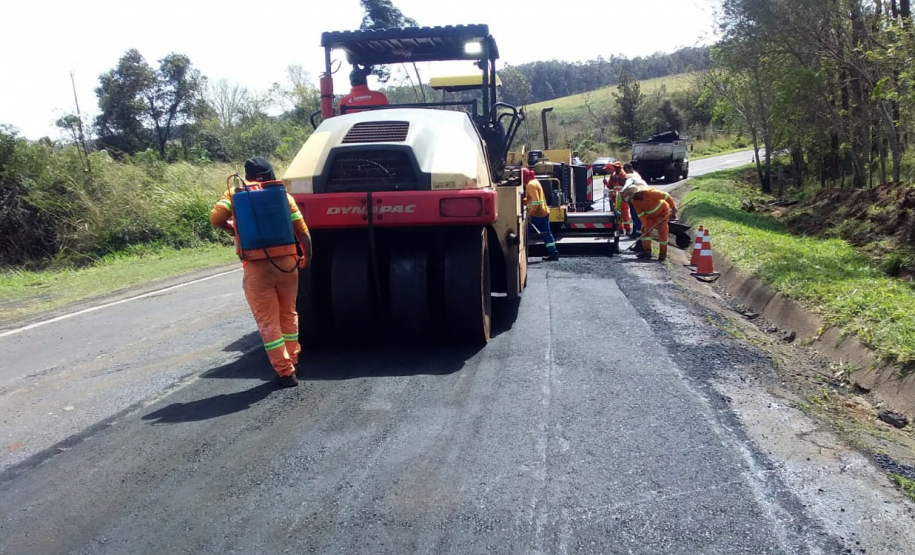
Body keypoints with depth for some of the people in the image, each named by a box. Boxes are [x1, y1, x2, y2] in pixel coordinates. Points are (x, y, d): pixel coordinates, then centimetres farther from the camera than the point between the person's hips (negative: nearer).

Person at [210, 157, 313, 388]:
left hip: (256, 267, -2)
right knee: (288, 314, 21)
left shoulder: (235, 194, 4)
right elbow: (303, 232, 3)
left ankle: (285, 372, 7)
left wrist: (232, 228, 14)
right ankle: (293, 360, 33)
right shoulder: (283, 195, 7)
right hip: (286, 263, 3)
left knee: (268, 322, 6)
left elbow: (216, 218, -8)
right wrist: (307, 257, 19)